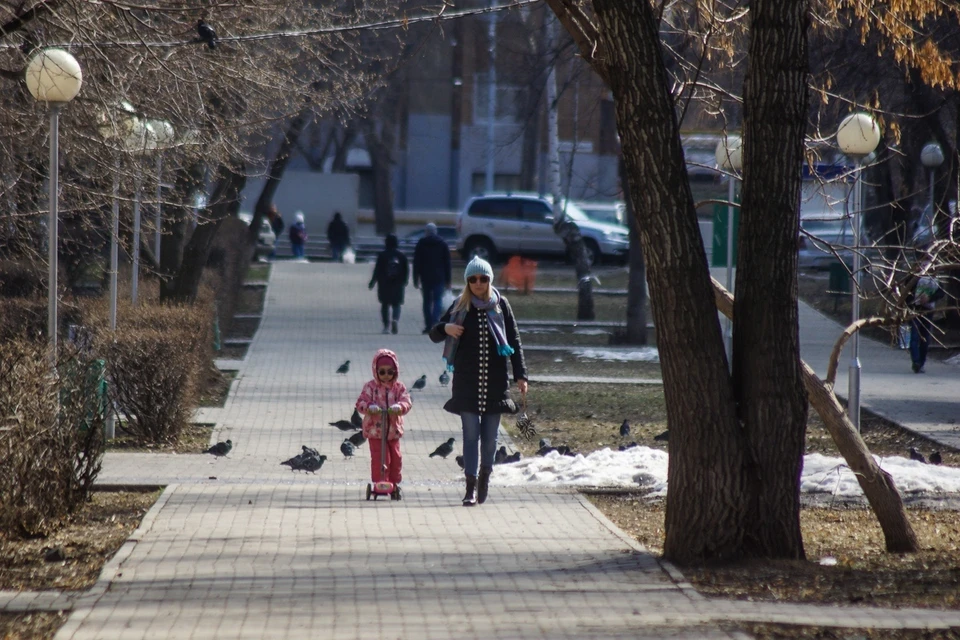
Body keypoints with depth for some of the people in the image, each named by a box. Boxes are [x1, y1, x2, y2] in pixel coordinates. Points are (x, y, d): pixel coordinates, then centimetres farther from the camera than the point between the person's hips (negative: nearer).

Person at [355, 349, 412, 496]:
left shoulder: (399, 387, 2)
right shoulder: (370, 387, -4)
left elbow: (407, 402, -9)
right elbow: (361, 403, -10)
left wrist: (399, 407, -32)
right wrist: (369, 407, -33)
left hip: (393, 430, 3)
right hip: (375, 430, -3)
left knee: (396, 458, 9)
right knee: (379, 458, -8)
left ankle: (394, 482, 23)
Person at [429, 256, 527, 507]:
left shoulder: (500, 305, 4)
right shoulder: (460, 307, 4)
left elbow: (514, 341, 7)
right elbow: (434, 335, 9)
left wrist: (520, 375, 0)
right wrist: (445, 328, -15)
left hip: (495, 382, 1)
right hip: (467, 382, -1)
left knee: (490, 434, 6)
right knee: (470, 434, -5)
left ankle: (485, 474, 28)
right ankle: (471, 486, -7)